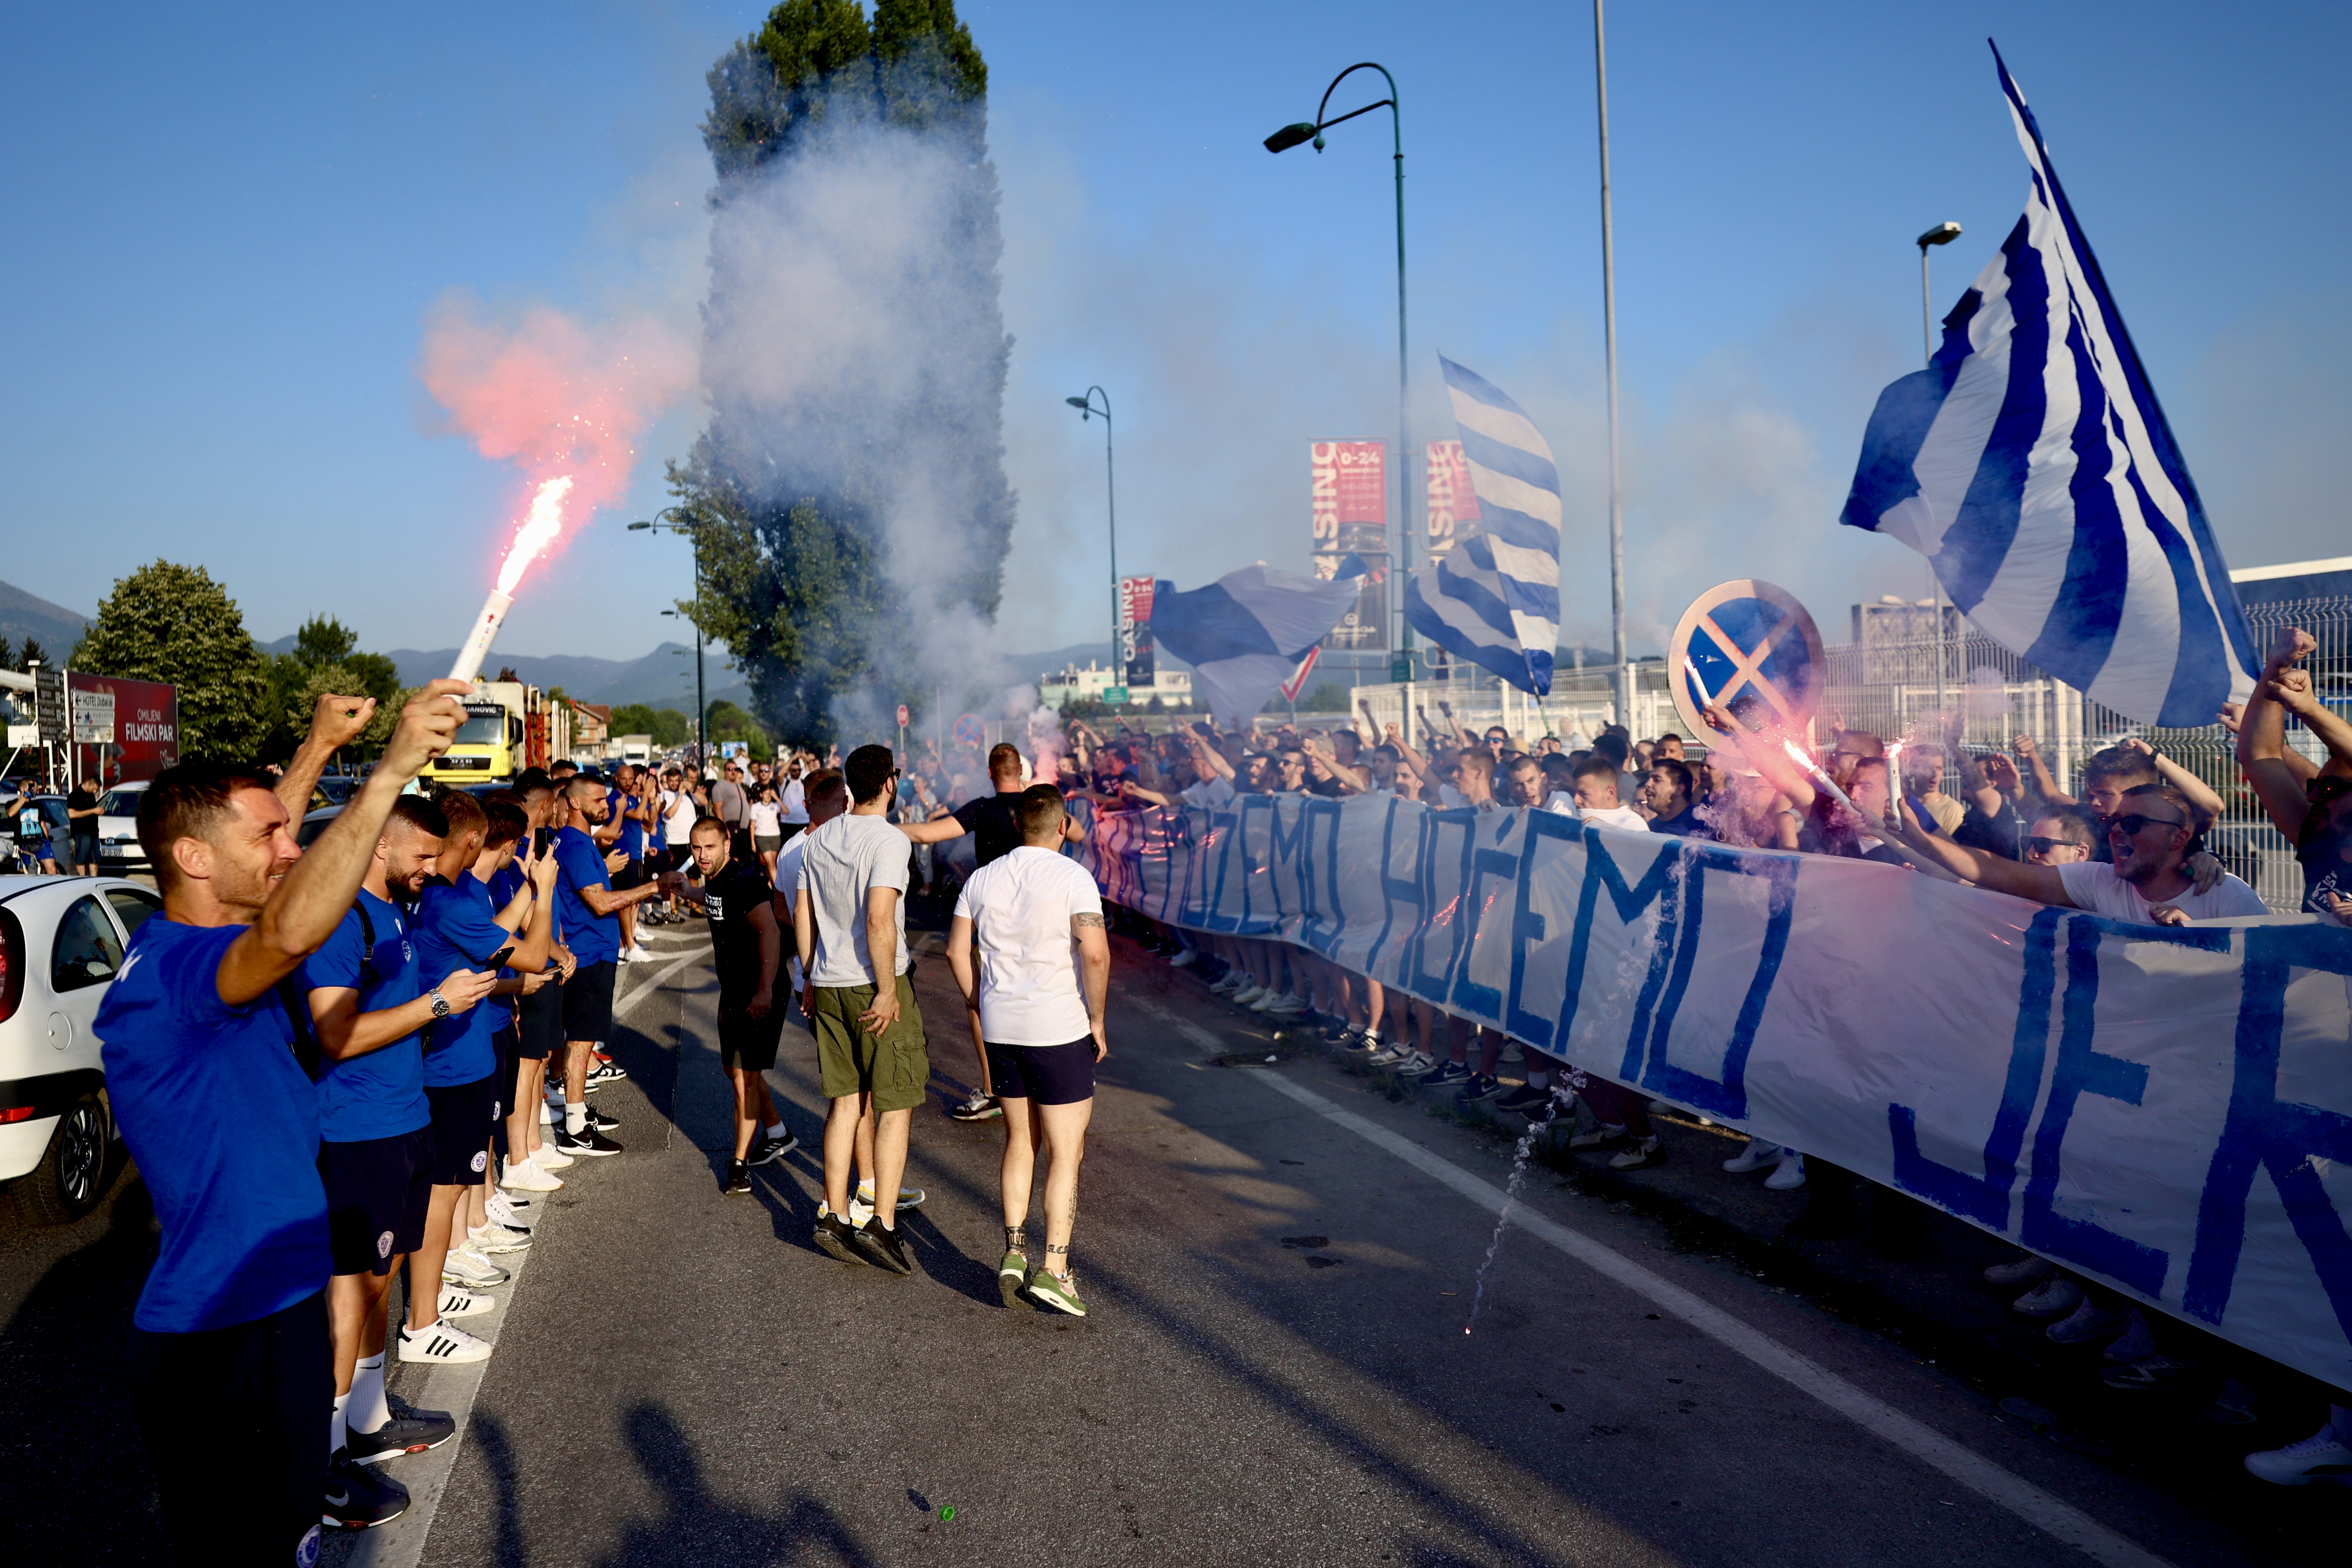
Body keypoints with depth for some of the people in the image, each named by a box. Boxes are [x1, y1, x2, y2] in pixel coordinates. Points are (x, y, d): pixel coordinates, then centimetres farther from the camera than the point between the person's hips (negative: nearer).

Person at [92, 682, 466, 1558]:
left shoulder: (193, 944, 4)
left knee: (288, 1508, 26)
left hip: (281, 1298, 10)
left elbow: (265, 858, 24)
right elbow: (290, 932, -49)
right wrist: (392, 770, -49)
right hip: (218, 1347, -10)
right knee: (242, 1544, 6)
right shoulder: (165, 968, -27)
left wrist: (322, 746, 24)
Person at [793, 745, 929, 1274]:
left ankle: (834, 1217, 16)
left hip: (828, 985, 7)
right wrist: (888, 991, -18)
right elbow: (879, 920, -24)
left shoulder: (820, 840, 9)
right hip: (875, 983, -7)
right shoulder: (888, 840, -15)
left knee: (845, 1102, 14)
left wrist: (810, 979, 21)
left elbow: (802, 913, 13)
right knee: (896, 1105, 2)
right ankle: (882, 1224, -1)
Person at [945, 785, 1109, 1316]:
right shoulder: (1073, 877, -12)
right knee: (1065, 1153, 4)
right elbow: (1096, 954, -21)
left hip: (1001, 1028, 5)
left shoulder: (983, 879, 5)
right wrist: (1097, 1019, -9)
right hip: (1059, 1030, -5)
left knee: (1020, 1141, 20)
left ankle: (1014, 1252, 16)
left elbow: (957, 950, 9)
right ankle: (1054, 1269, 1)